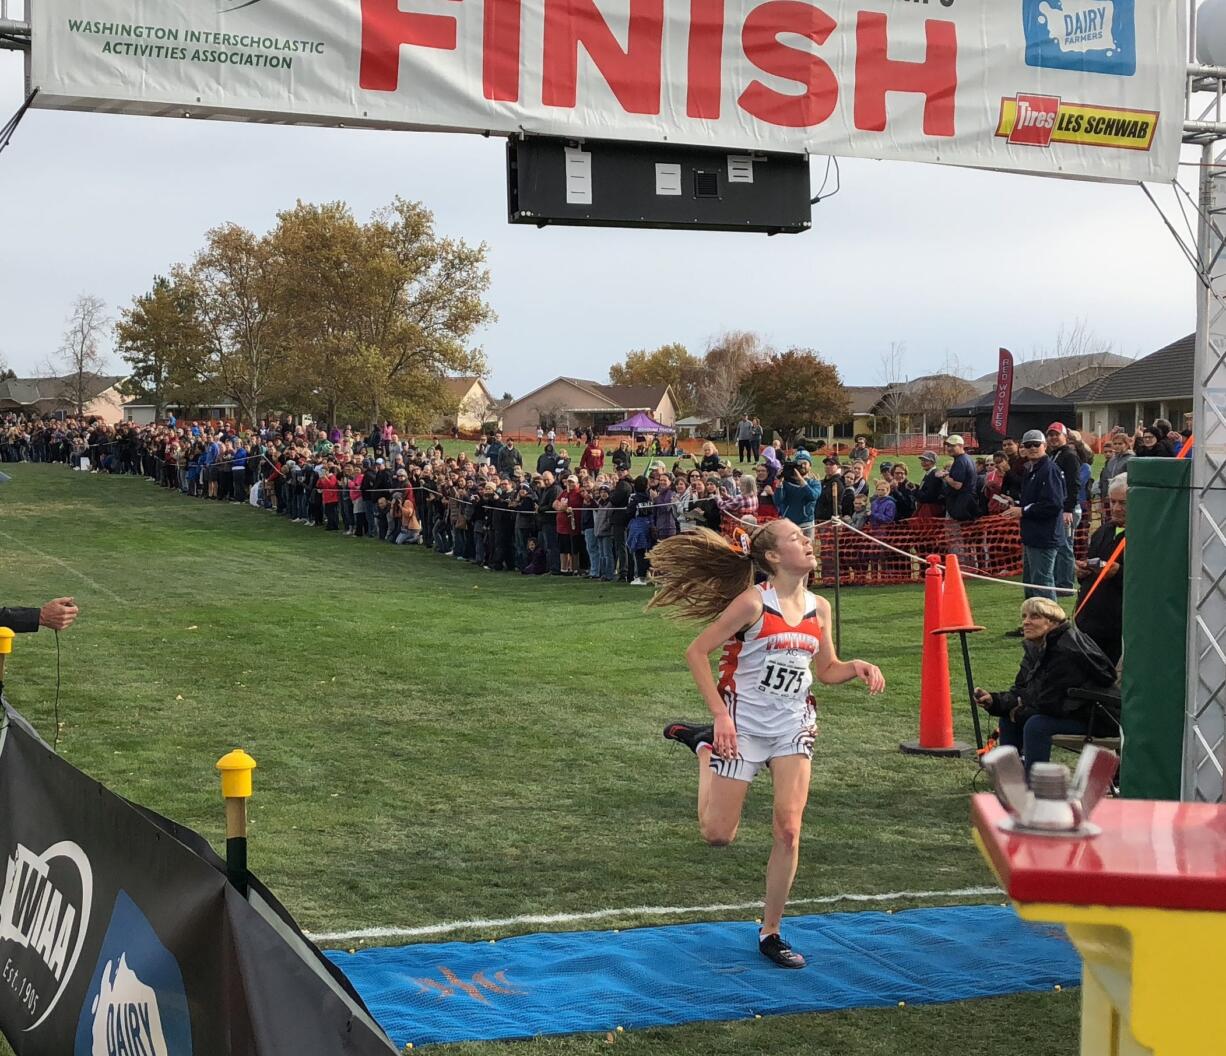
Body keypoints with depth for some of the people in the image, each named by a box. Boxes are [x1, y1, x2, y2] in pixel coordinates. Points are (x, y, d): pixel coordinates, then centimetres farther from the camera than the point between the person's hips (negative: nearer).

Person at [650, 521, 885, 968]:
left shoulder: (819, 608, 3)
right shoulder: (753, 602, -15)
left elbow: (826, 671, 15)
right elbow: (697, 652, -12)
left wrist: (856, 667, -7)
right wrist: (720, 716, -17)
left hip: (793, 728, 4)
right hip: (743, 727, -4)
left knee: (789, 831, -6)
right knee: (718, 835, 5)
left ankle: (771, 932, 9)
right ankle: (704, 745, 31)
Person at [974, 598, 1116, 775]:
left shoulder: (1066, 650, -24)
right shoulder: (1035, 647, 6)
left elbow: (1053, 703, -25)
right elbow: (1021, 691, 8)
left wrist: (1020, 713, -11)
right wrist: (993, 700, -10)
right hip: (1065, 712, 10)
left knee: (1037, 725, -30)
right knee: (1007, 719, 8)